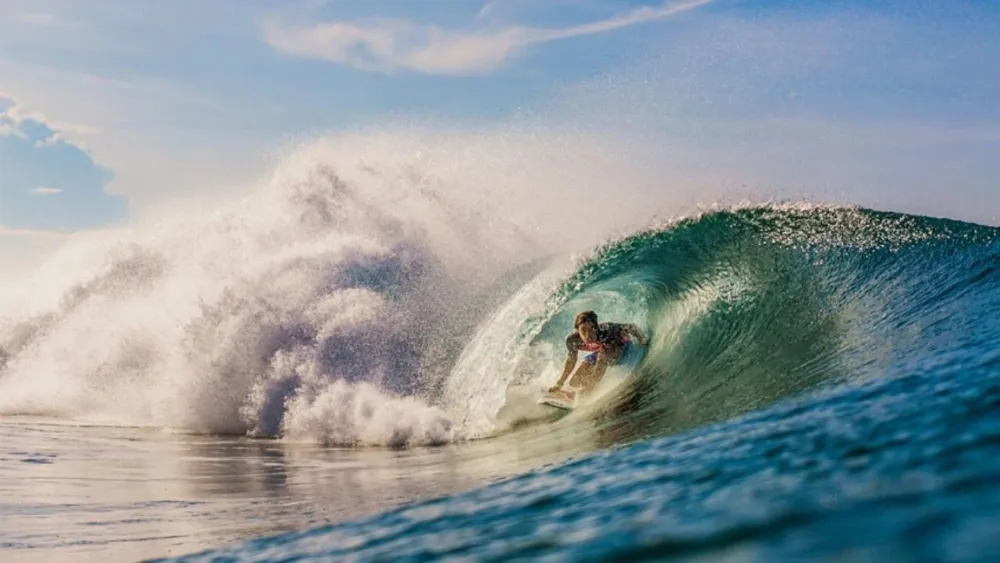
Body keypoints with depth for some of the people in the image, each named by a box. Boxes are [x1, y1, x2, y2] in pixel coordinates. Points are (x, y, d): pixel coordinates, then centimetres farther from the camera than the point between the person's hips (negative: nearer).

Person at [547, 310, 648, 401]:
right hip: (602, 352, 4)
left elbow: (631, 327, -28)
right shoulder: (572, 339, -29)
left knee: (602, 353, -36)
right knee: (574, 383, -4)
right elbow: (571, 361, -10)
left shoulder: (605, 330, -42)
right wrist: (559, 384, -4)